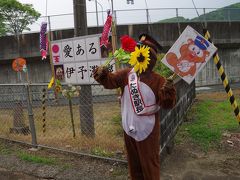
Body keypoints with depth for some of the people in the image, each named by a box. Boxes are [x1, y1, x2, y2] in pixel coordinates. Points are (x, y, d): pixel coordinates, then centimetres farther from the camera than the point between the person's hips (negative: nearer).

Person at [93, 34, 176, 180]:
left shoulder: (158, 80, -12)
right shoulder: (127, 74, -2)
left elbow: (167, 104, -16)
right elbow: (111, 80, -12)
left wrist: (168, 92, -36)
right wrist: (103, 75, -32)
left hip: (147, 131, -4)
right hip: (129, 128, 4)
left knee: (149, 163, 12)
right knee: (134, 163, 23)